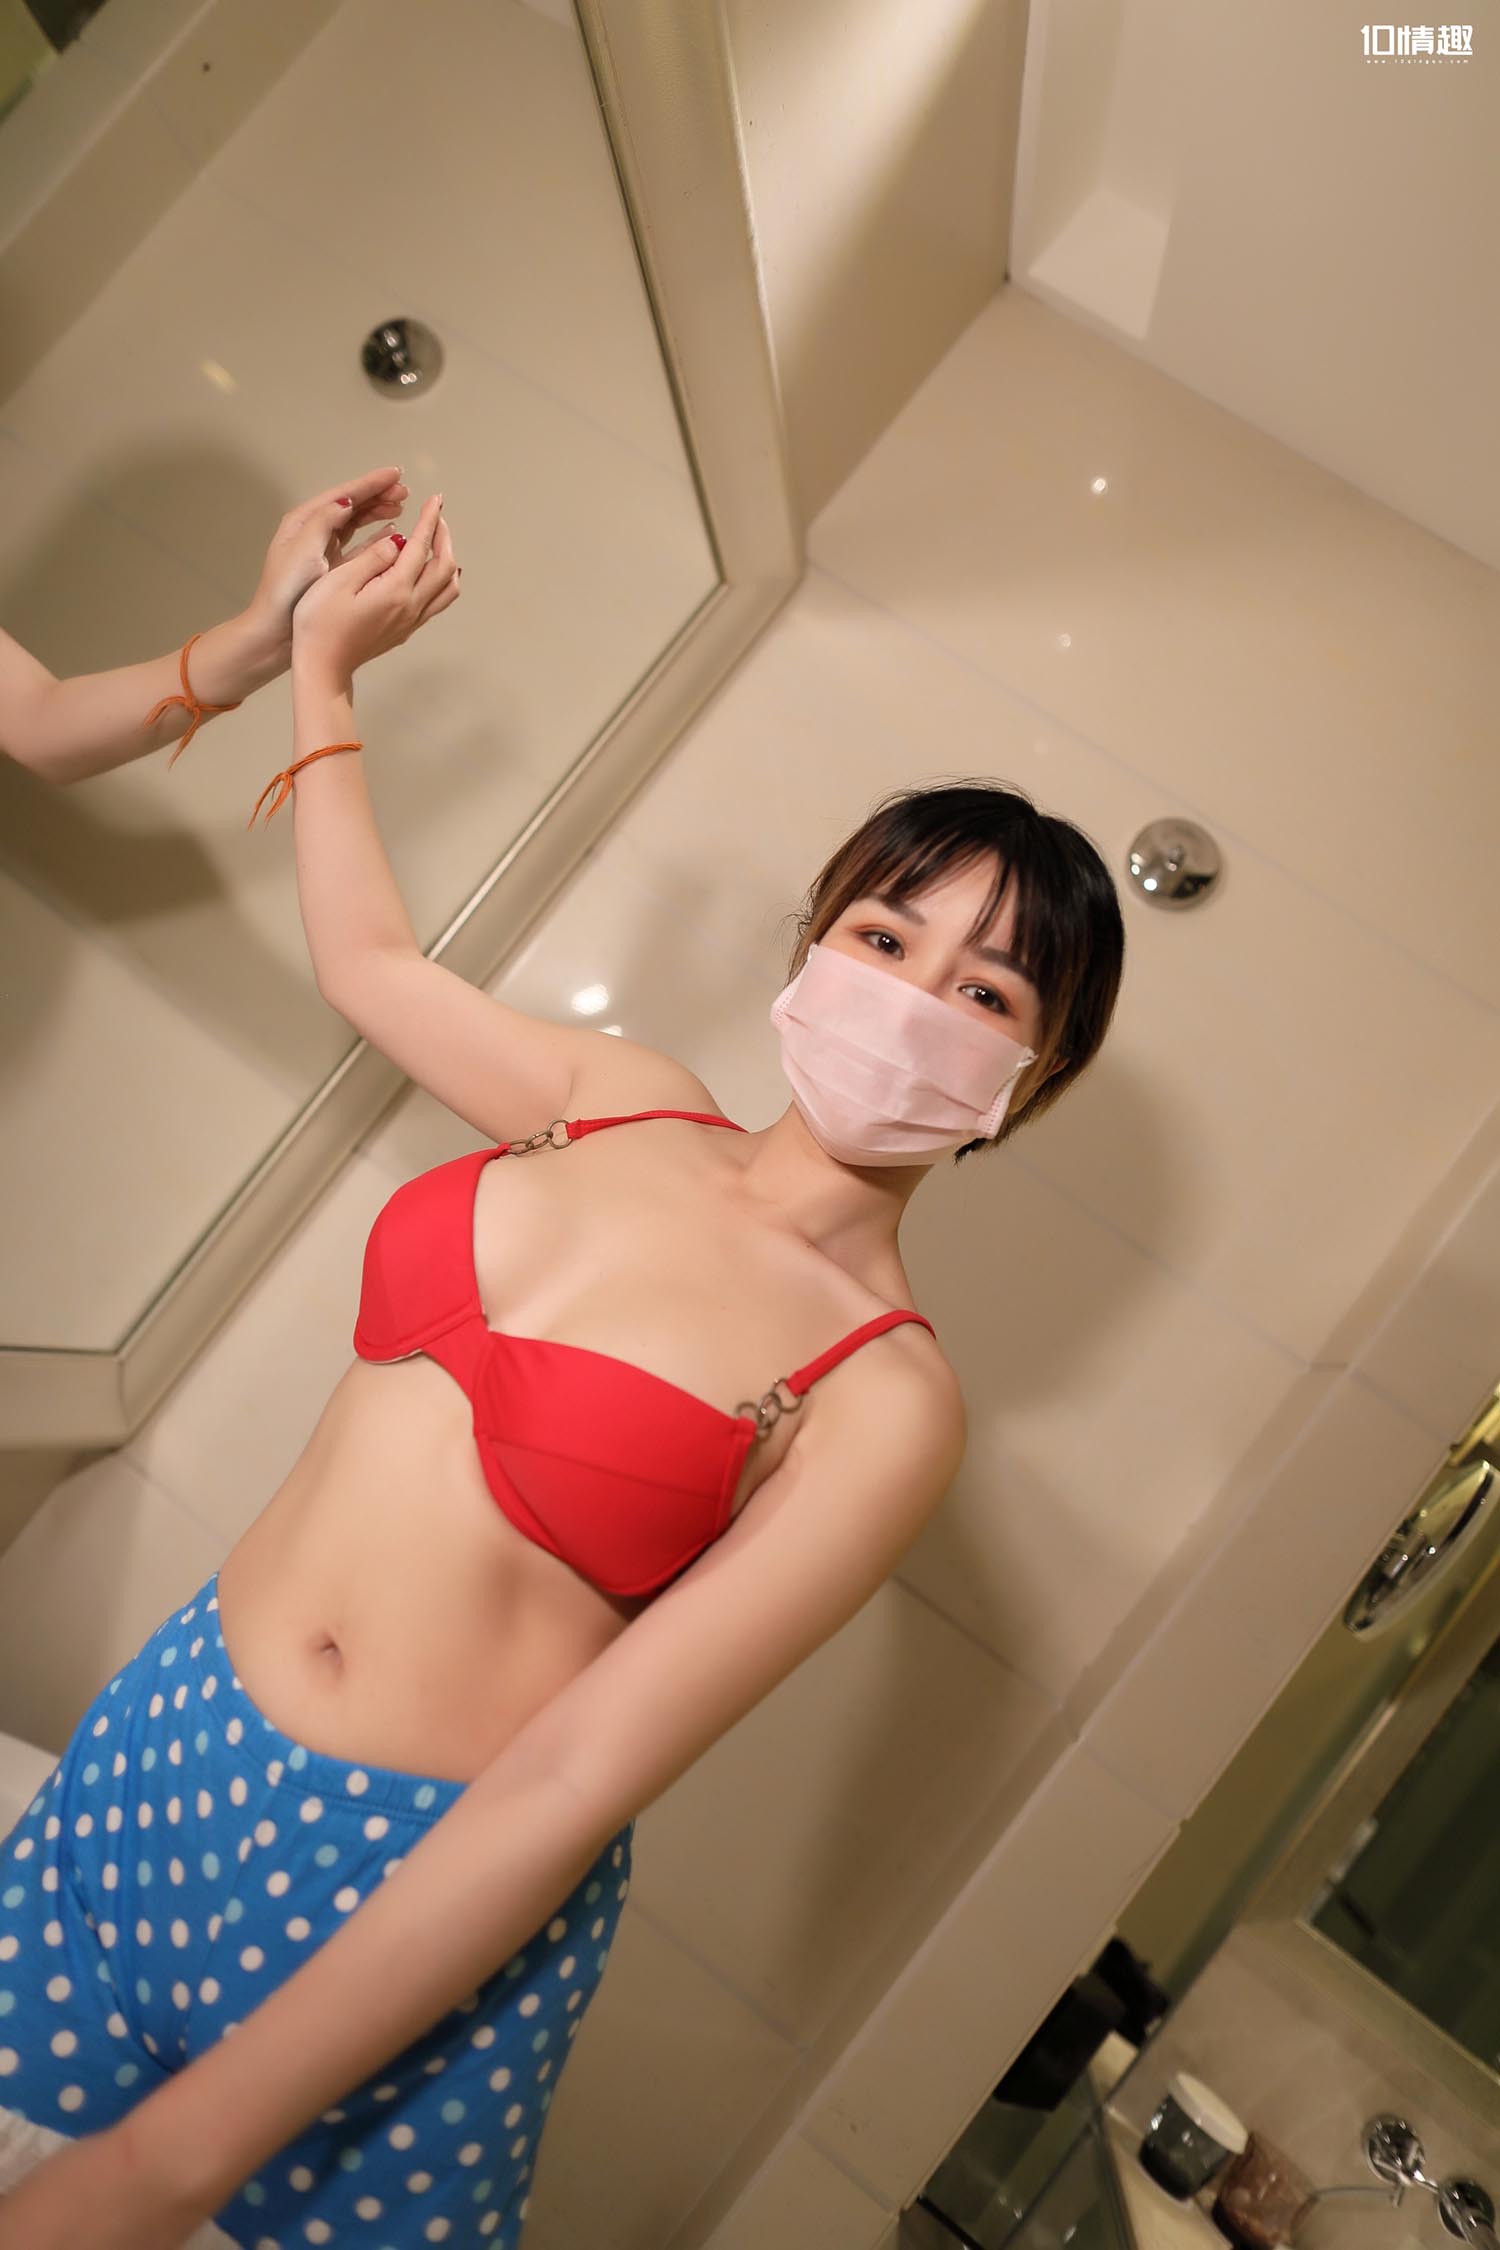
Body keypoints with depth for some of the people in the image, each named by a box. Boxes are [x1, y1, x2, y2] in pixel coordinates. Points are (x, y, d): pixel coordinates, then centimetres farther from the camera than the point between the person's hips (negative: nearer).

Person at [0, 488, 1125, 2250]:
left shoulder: (886, 1400, -16)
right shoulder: (623, 1101, 0)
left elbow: (571, 1783, -21)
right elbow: (366, 958, 17)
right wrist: (320, 657, 23)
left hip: (417, 1908, -4)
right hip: (163, 1732, 5)